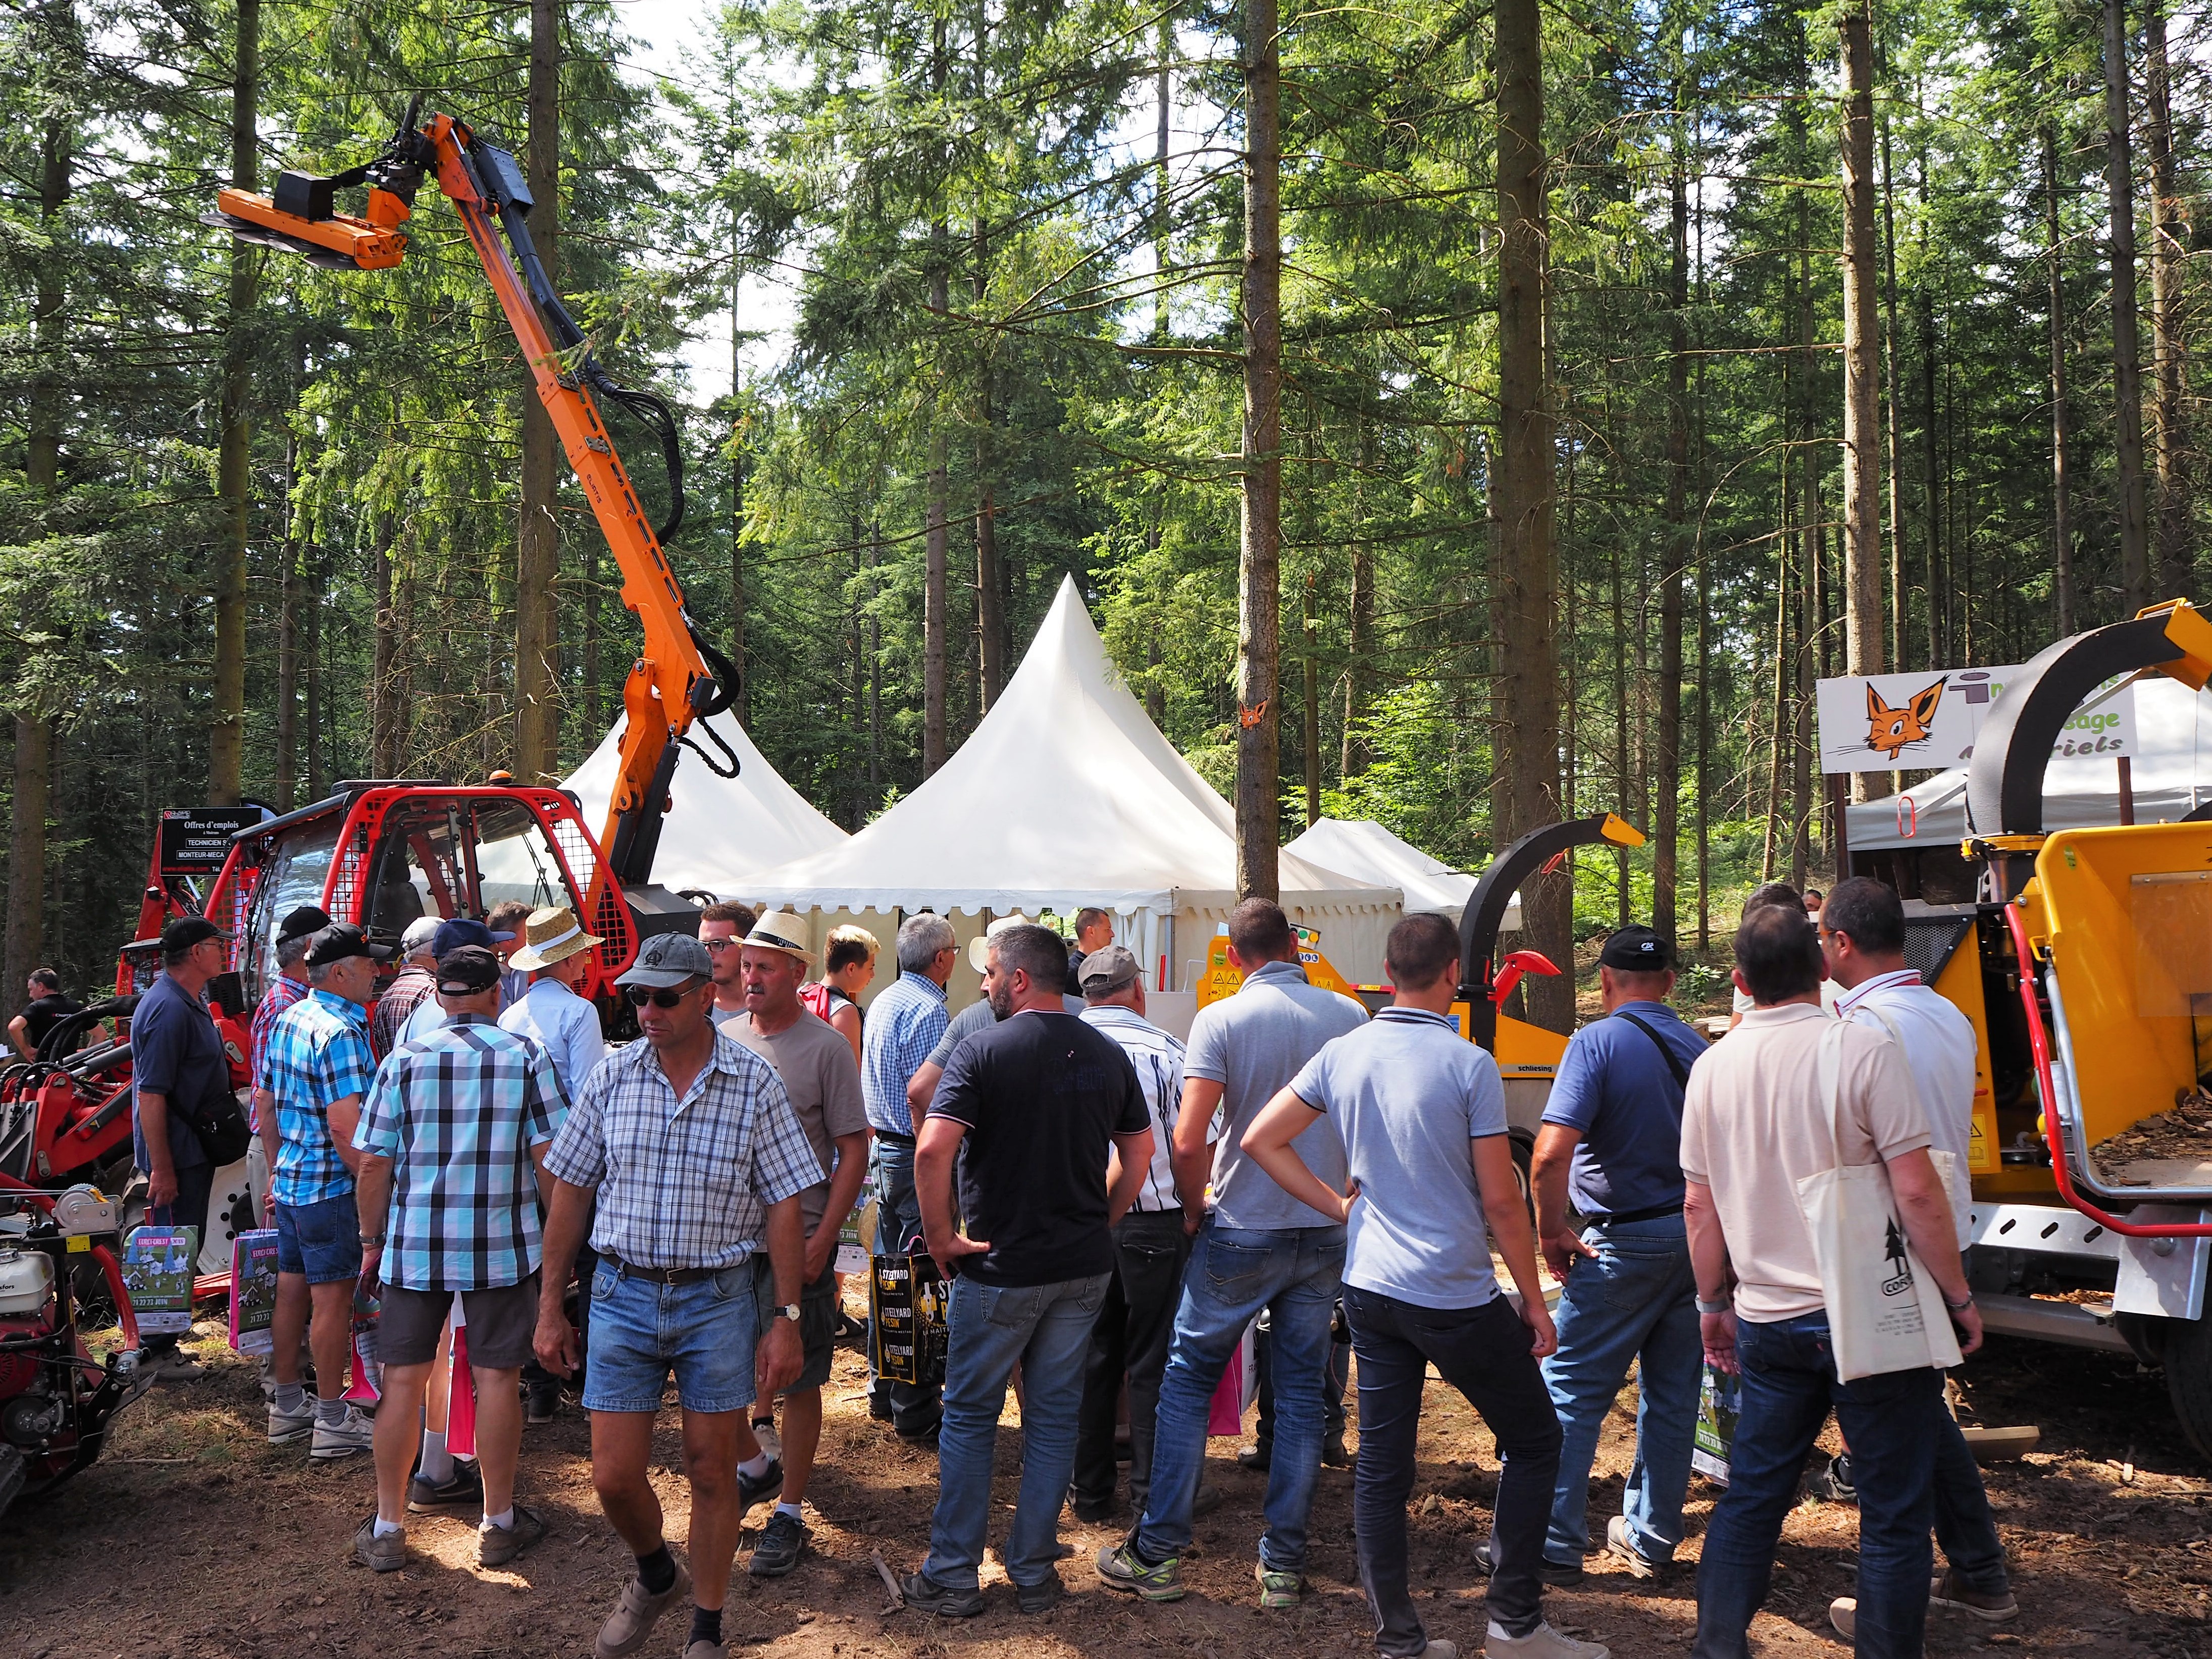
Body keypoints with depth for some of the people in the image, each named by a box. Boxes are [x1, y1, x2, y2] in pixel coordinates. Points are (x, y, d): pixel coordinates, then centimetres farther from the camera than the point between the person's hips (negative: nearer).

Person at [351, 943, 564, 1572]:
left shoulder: (405, 1060, 1)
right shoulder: (526, 1057, -1)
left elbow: (373, 1164, 1)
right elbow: (548, 1157, -4)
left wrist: (372, 1242, 11)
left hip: (413, 1246, 1)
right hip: (502, 1246, -1)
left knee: (404, 1380, 9)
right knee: (496, 1377, 7)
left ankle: (388, 1527, 17)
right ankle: (499, 1523, 17)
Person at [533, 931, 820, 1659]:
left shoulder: (754, 1082, -7)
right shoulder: (612, 1075, -1)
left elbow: (782, 1207, -4)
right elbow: (571, 1193, 6)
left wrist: (785, 1320, -7)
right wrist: (550, 1308, 6)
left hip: (719, 1299, -2)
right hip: (623, 1294, 2)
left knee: (713, 1473, 8)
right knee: (614, 1476, 4)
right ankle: (656, 1575, 36)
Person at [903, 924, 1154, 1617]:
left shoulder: (983, 1050, -14)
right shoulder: (1108, 1054, 3)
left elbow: (933, 1149, -24)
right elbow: (1140, 1152, 10)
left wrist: (940, 1236, -13)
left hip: (1000, 1268, -5)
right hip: (1085, 1267, 5)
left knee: (970, 1416, 9)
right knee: (1055, 1415, 13)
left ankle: (953, 1576, 16)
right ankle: (1034, 1572, 21)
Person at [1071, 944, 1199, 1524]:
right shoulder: (1164, 1050, -10)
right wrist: (1192, 1210, 7)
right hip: (1154, 1223, -3)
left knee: (1089, 1359, 14)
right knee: (1152, 1365, 7)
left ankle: (1090, 1491, 23)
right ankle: (1152, 1496, 13)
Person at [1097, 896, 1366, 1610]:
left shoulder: (1222, 1019, -10)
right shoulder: (1351, 1016, 0)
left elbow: (1188, 1142, -16)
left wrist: (1193, 1207, 0)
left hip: (1243, 1230, -3)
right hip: (1328, 1231, 3)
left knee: (1188, 1382, 9)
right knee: (1302, 1391, 11)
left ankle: (1157, 1554, 12)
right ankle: (1284, 1564, 16)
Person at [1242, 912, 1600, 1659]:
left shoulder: (1342, 1055, 1)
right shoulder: (1469, 1066, -14)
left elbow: (1261, 1140, 6)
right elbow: (1500, 1201, -12)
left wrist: (1338, 1205, 9)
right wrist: (1534, 1301, -2)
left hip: (1369, 1289, 5)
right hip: (1455, 1297, -5)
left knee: (1381, 1460, 10)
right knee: (1533, 1439, 12)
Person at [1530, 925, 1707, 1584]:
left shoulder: (1598, 1041, -13)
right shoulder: (1700, 1049, 6)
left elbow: (1551, 1154, -22)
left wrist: (1552, 1233, -9)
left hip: (1627, 1244, -6)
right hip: (1698, 1237, 6)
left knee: (1570, 1393, 2)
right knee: (1673, 1396, 15)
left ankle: (1552, 1545, 4)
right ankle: (1651, 1539, 24)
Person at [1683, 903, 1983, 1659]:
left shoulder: (1713, 1066, 2)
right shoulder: (1863, 1049, -14)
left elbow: (1699, 1205, 7)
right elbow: (1916, 1191, -16)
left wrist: (1713, 1301, 18)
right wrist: (1959, 1298, -4)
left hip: (1767, 1321, 5)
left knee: (1750, 1496, 16)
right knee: (1893, 1514, 8)